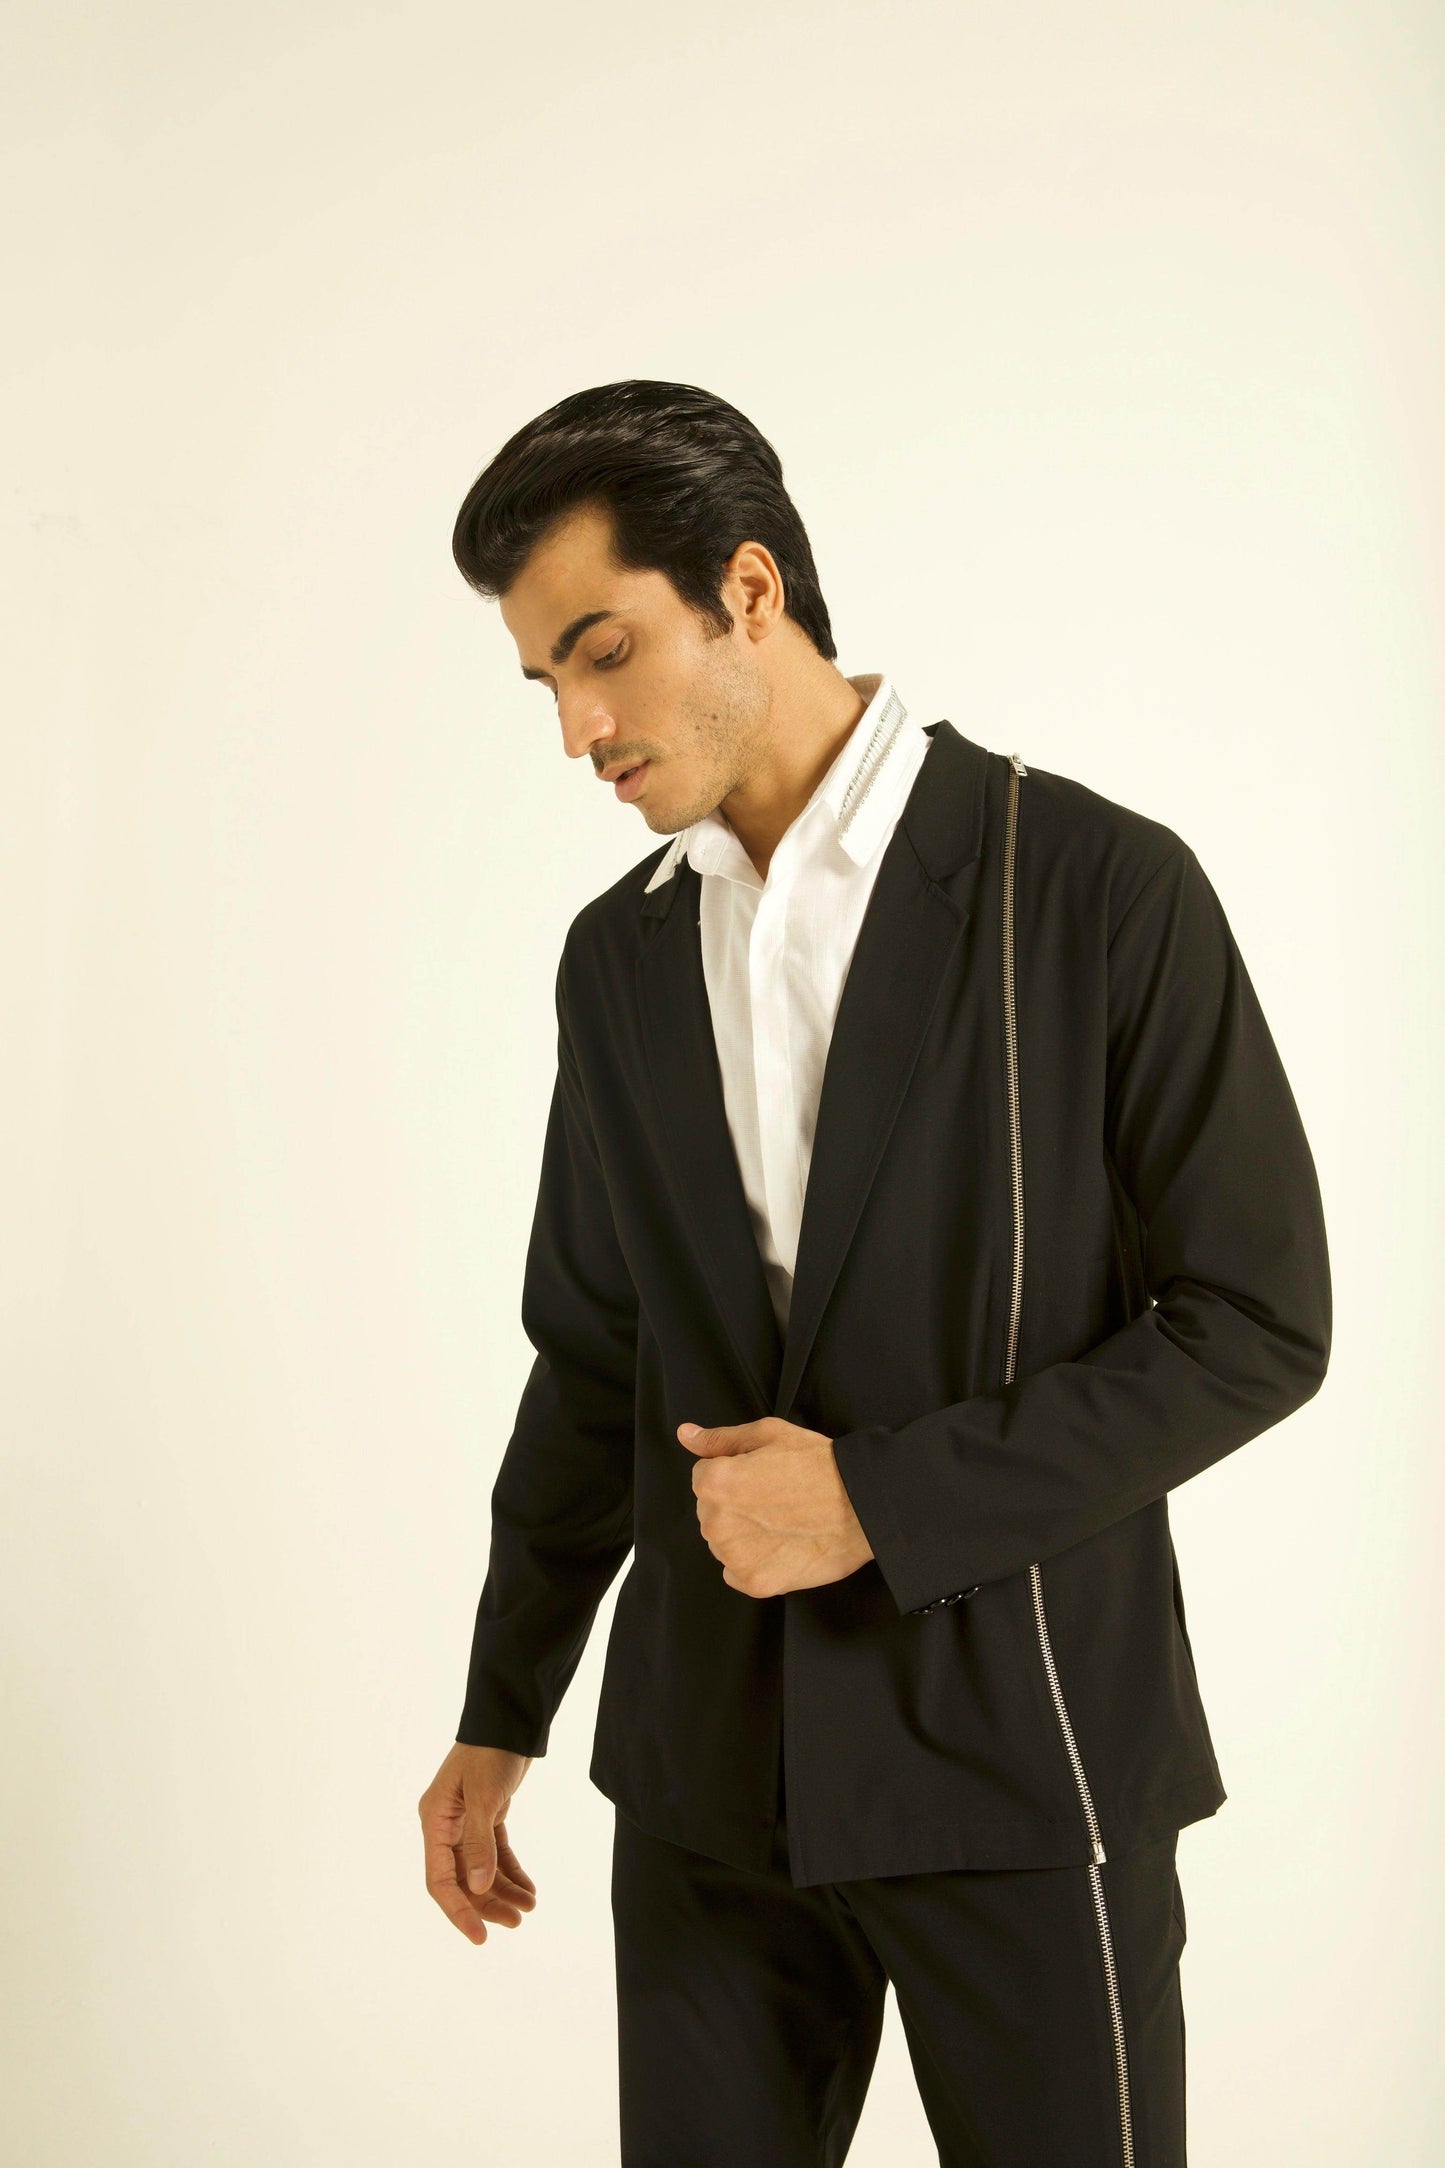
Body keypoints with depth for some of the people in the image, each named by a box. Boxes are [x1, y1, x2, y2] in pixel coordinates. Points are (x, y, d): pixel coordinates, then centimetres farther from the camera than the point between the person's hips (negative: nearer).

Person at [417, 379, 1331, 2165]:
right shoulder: (619, 958, 7)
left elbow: (1259, 1323, -10)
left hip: (1019, 1751, -4)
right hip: (712, 1767, 5)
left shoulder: (1100, 889, -10)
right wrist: (500, 1716, 15)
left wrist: (885, 1500, -16)